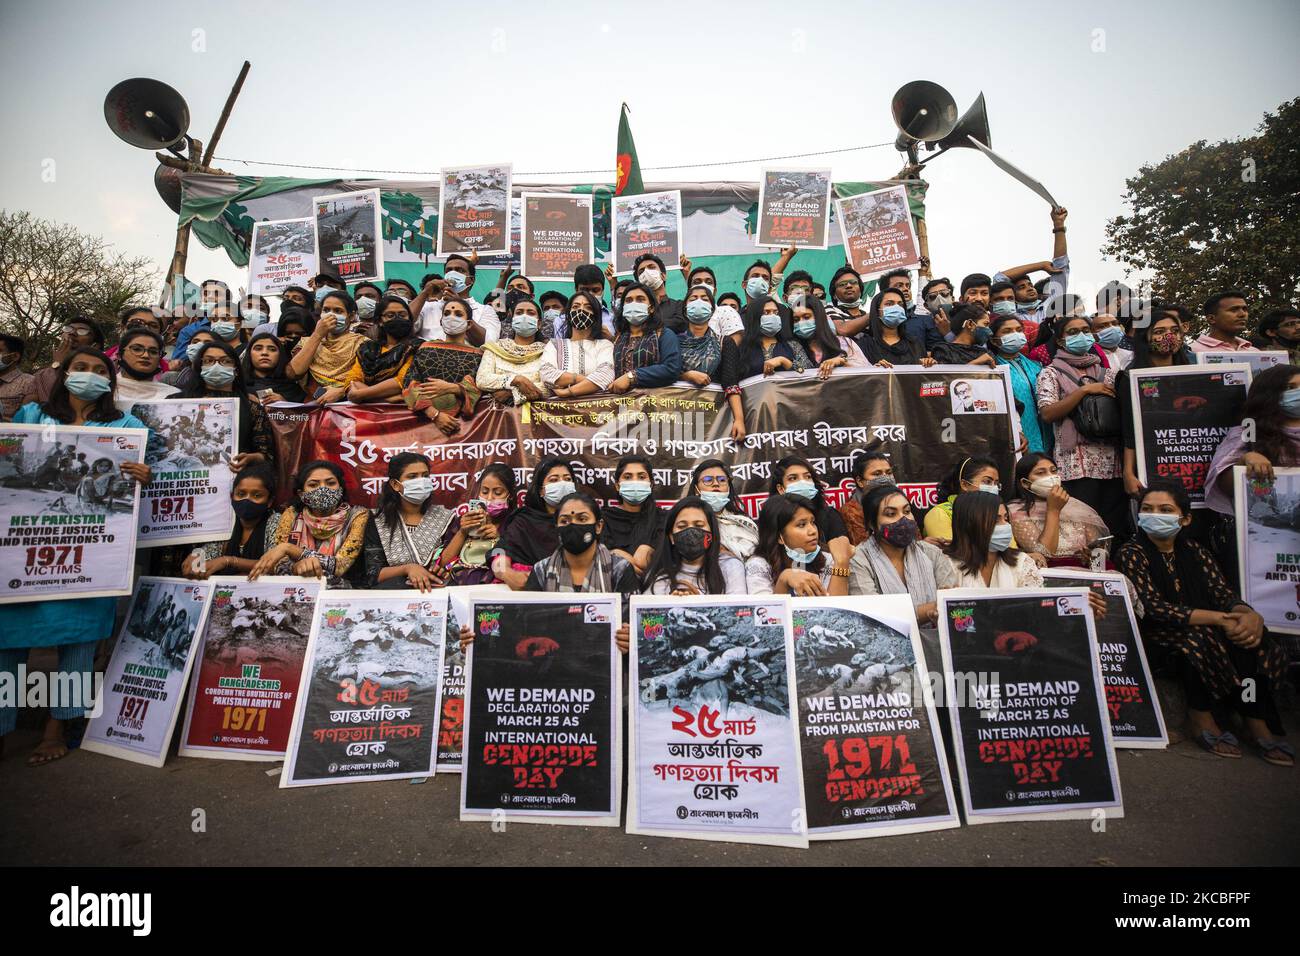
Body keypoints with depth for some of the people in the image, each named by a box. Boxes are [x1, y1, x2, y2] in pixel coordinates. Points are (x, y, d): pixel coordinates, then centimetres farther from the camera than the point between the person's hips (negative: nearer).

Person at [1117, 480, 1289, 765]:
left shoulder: (1194, 551, 10)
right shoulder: (1131, 553, -8)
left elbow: (1224, 593, -1)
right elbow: (1154, 608, -18)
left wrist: (1248, 614, -25)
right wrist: (1220, 619, -26)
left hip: (1204, 627, 5)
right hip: (1155, 634, -5)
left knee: (1251, 635, -20)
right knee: (1199, 638, -32)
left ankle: (1258, 723, -15)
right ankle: (1201, 720, -17)